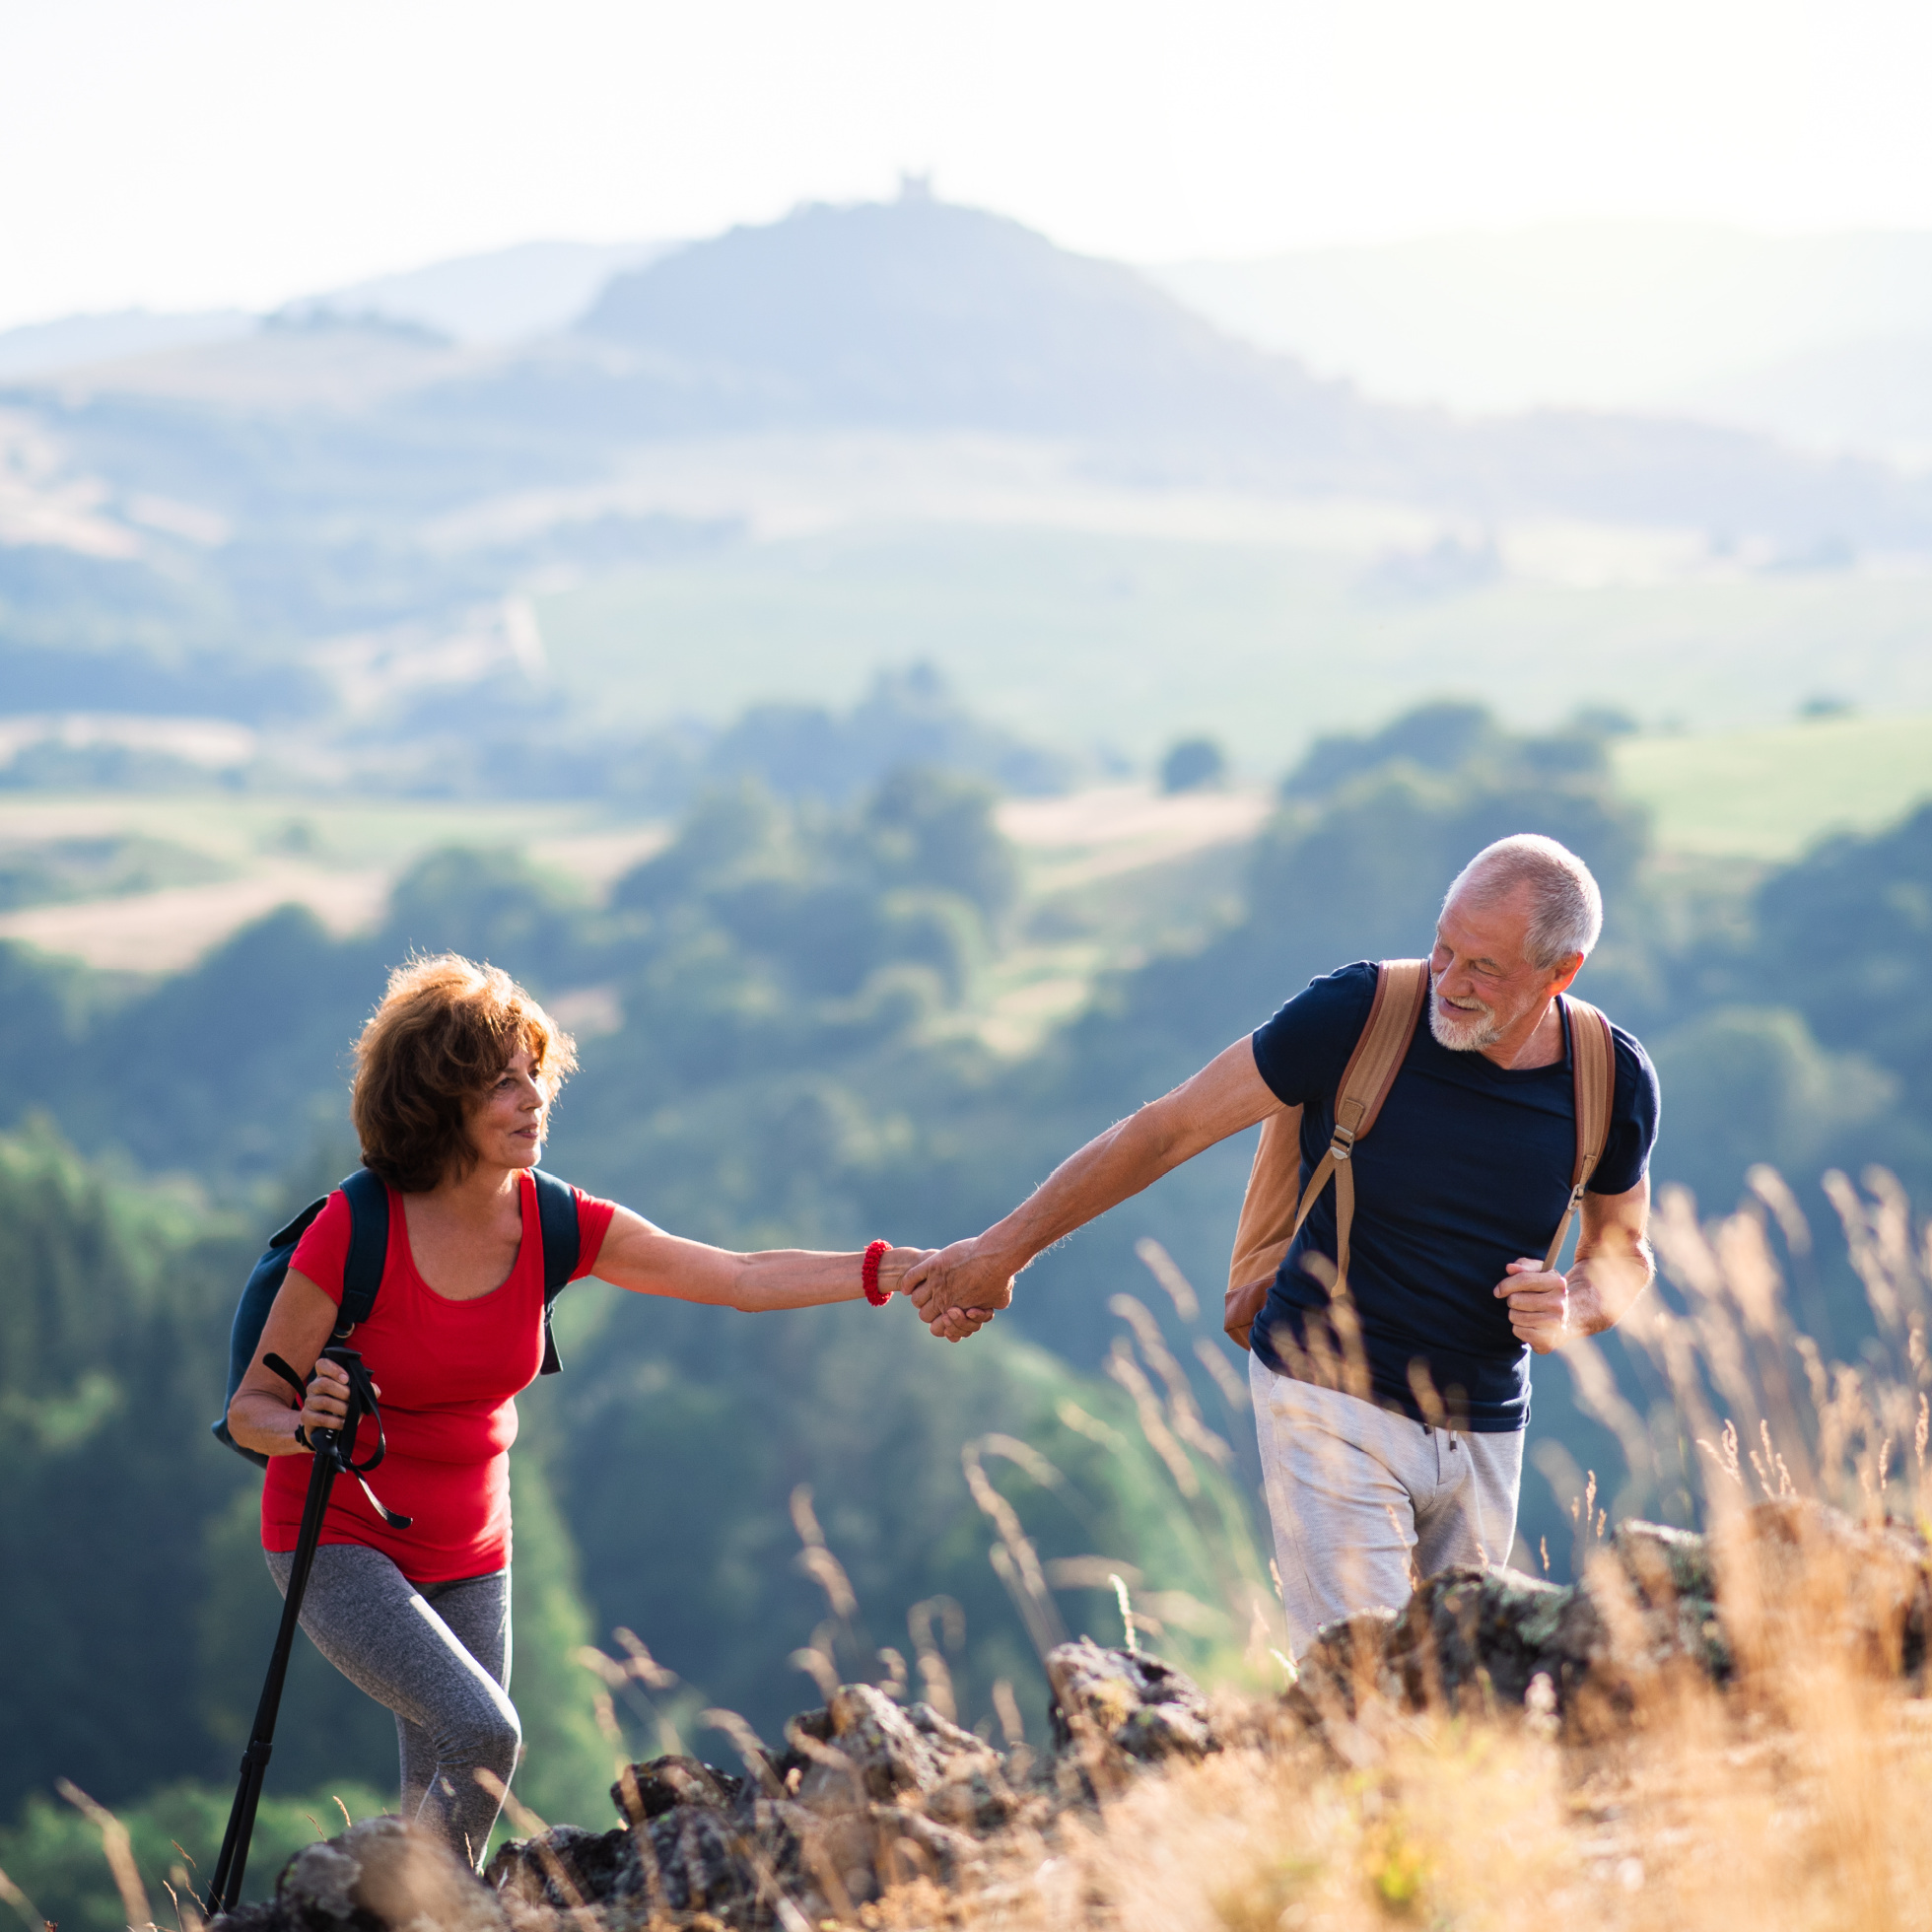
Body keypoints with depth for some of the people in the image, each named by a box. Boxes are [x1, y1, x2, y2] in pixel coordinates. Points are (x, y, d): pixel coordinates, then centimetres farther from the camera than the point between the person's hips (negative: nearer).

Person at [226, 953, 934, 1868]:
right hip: (338, 1544, -5)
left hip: (466, 1553, 5)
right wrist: (306, 1423, -36)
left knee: (444, 1810, 6)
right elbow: (251, 1409, -13)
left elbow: (744, 1279, -7)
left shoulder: (550, 1225, -8)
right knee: (483, 1732, -25)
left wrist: (902, 1269, -16)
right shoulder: (353, 1233, -21)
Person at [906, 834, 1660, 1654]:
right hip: (1331, 1401, -4)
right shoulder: (1356, 1013, -16)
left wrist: (1573, 1310, -12)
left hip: (1484, 1432, 4)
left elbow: (1624, 1251, 12)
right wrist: (1006, 1247, -1)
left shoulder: (1613, 1081, -6)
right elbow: (1169, 1130, -6)